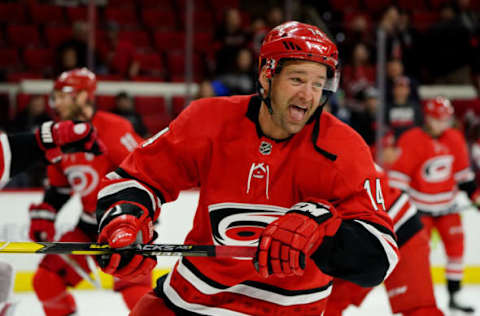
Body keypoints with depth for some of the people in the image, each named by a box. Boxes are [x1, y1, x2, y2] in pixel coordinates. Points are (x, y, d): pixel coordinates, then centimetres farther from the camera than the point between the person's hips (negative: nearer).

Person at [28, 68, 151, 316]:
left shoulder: (112, 129, -17)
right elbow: (57, 187, 19)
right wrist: (42, 217, 9)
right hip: (89, 225, 8)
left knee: (132, 283, -25)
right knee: (46, 280, 4)